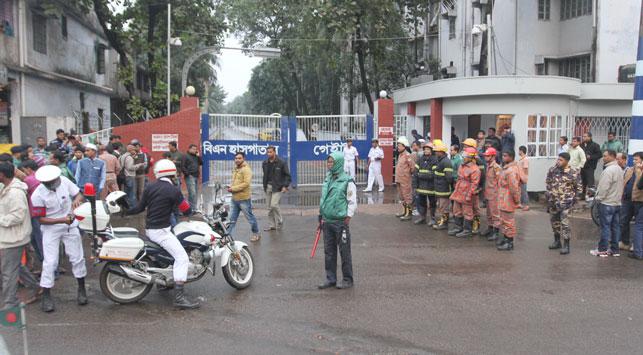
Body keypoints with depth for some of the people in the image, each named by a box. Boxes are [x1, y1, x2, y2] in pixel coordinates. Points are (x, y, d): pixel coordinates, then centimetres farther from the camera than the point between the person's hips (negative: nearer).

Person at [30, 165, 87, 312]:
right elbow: (41, 219, -16)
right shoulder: (38, 195, -21)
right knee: (50, 262, -6)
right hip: (51, 229, -3)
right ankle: (46, 296, 6)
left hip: (70, 225, 3)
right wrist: (62, 220, -26)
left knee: (77, 258, 8)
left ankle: (81, 289, 25)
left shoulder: (64, 181, -14)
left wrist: (76, 200, -24)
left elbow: (79, 194, 0)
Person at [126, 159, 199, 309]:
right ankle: (179, 297, -25)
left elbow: (140, 207, 10)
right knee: (182, 257, -14)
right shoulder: (173, 190, -13)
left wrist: (126, 211, 27)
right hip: (161, 231, -8)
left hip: (149, 229, 8)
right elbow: (187, 210, -7)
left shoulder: (149, 187, 5)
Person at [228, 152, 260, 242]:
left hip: (244, 199, -8)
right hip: (234, 198, 8)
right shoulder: (235, 169, 13)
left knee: (250, 217, 5)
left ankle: (256, 234, 20)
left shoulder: (246, 169, -14)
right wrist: (230, 186, 3)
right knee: (232, 219, 12)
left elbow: (246, 183, -23)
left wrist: (233, 188, -20)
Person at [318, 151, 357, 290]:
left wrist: (347, 219, -12)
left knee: (344, 252, 2)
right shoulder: (327, 179, 10)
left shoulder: (347, 181, -10)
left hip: (341, 222, -6)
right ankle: (330, 279, 21)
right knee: (329, 251, 11)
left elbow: (352, 202, -9)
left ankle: (347, 280, 14)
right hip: (327, 221, 7)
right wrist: (321, 217, 17)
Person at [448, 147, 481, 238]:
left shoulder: (475, 169, -16)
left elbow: (474, 184, -19)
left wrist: (469, 195, -21)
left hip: (466, 194, -9)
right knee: (457, 211, 16)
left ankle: (467, 230, 11)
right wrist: (456, 190, 22)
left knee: (467, 213, 2)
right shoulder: (462, 166, 11)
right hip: (458, 193, 9)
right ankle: (458, 227, 28)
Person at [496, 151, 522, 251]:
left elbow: (514, 187, -26)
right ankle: (506, 239, 32)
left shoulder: (511, 170, -23)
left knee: (508, 221, -1)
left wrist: (516, 200, -19)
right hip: (504, 200, 10)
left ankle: (509, 243, 8)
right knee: (505, 220, 20)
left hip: (507, 200, -10)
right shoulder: (506, 168, 12)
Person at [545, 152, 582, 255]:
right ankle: (557, 241, 32)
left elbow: (579, 187, 0)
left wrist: (574, 197, -3)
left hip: (565, 202, -6)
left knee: (565, 222, -12)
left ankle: (566, 245, -6)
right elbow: (547, 181, 17)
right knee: (554, 221, 15)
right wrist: (547, 192, 10)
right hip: (553, 201, 6)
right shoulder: (553, 170, 3)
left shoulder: (573, 172, -10)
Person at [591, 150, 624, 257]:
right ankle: (615, 249, 15)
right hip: (617, 203, 9)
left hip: (607, 203, -9)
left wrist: (598, 198, -8)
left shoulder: (609, 170, -18)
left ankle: (603, 250, 1)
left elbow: (604, 187, -20)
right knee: (615, 227, 10)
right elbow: (620, 186, 17)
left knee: (605, 227, -3)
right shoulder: (619, 169, 12)